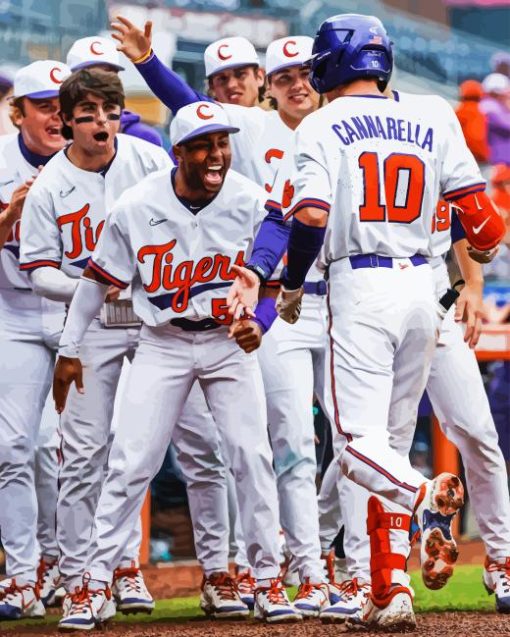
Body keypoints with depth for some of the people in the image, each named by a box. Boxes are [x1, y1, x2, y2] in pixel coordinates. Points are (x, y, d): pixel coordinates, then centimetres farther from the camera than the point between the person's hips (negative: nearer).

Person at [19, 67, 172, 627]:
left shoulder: (151, 161, 1)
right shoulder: (49, 187, -1)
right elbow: (39, 271, 0)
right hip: (93, 326, -2)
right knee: (85, 449, -5)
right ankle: (74, 577, 2)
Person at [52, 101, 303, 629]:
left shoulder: (251, 204, -12)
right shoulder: (137, 207, -13)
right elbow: (98, 279, 0)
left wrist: (258, 323, -21)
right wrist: (69, 351, 4)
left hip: (230, 342, 1)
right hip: (162, 343, 0)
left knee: (251, 455, -7)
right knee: (132, 461, -6)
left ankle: (268, 582, 4)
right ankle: (97, 581, 4)